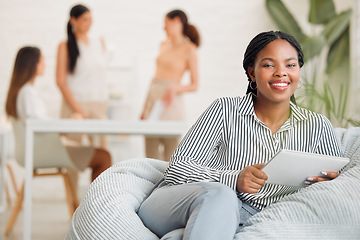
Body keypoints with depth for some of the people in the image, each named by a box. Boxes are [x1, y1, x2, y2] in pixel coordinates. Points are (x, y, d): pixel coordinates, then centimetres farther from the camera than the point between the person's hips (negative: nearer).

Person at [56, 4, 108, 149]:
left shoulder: (99, 42, 15)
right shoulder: (65, 46, 0)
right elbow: (60, 81, -5)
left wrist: (103, 103, 11)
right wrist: (77, 108, -12)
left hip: (99, 104, 4)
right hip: (75, 103, -4)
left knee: (102, 147, -2)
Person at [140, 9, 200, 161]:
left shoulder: (189, 50, -5)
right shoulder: (164, 45, 14)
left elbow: (195, 85, -5)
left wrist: (175, 89, -24)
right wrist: (145, 107, 19)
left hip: (171, 103, -7)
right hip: (153, 97, 7)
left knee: (171, 156, -5)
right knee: (151, 153, 5)